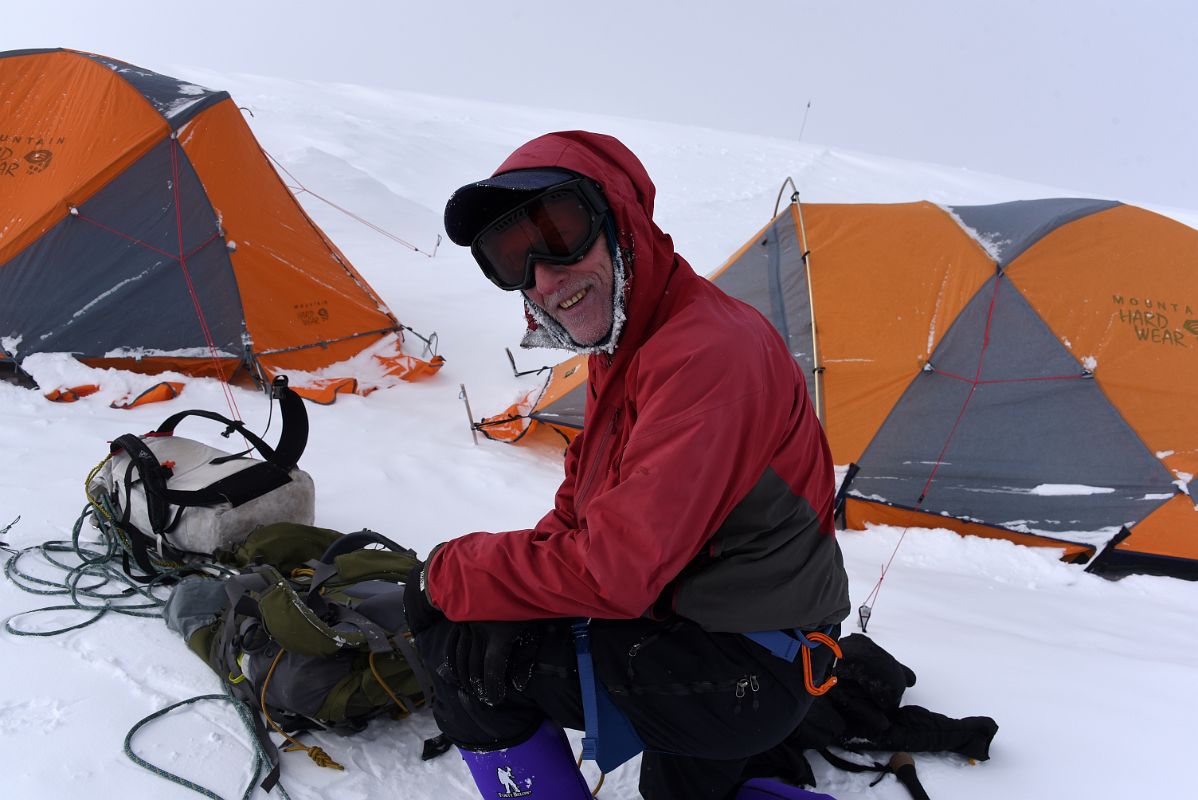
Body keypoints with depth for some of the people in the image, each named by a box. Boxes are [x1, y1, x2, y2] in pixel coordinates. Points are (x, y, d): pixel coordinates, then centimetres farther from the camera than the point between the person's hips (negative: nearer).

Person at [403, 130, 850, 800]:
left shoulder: (707, 353, -26)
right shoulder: (626, 347, 8)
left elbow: (613, 573, -29)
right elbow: (579, 511, 10)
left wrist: (449, 574, -15)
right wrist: (504, 576, -10)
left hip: (748, 675, -10)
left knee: (467, 648, -14)